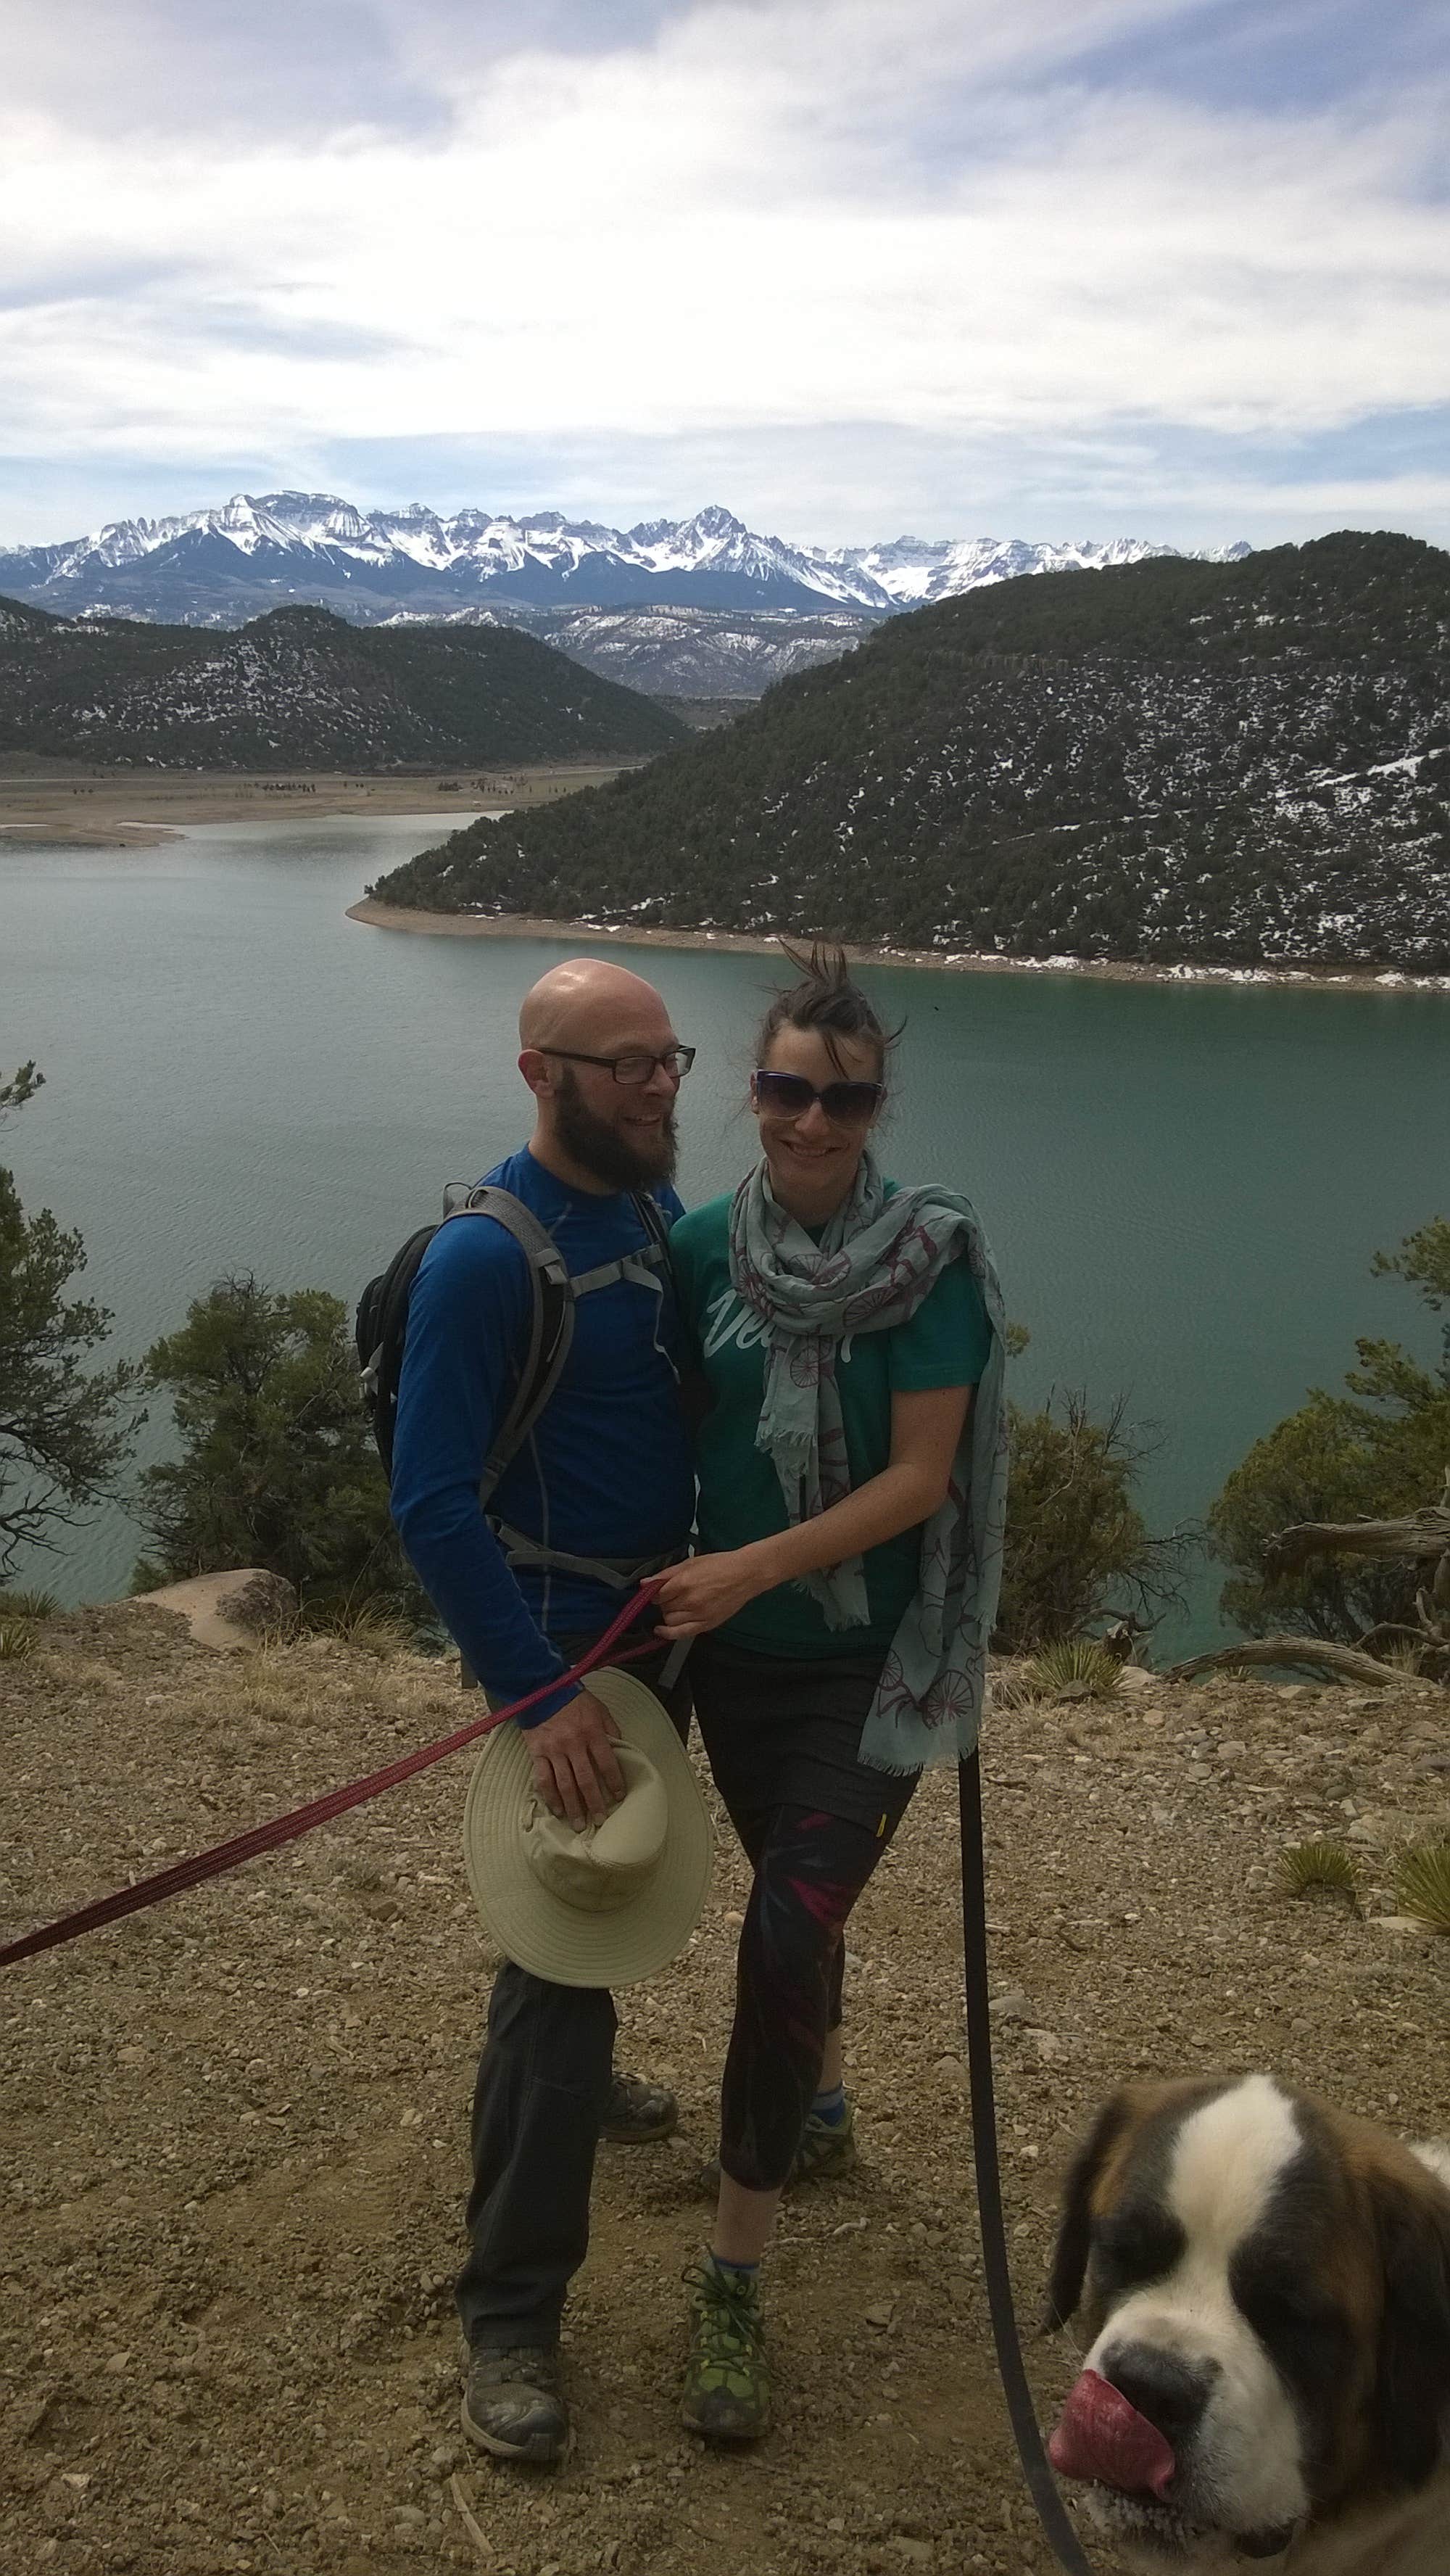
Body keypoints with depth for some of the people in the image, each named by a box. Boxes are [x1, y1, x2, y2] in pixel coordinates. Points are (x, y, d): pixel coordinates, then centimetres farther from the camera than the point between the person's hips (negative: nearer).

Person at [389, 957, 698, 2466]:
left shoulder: (663, 1211, 1)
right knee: (560, 1945, -7)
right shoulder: (484, 1257, -23)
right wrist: (539, 1697, -28)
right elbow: (432, 1505, -25)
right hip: (553, 1632, -8)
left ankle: (571, 2072, 53)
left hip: (660, 1613, 8)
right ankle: (509, 2314, 5)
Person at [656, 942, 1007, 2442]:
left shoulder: (931, 1257, -16)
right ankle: (819, 2112, 50)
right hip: (736, 1649, 4)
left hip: (870, 1661, -4)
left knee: (786, 1936, -12)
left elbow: (921, 1477, -17)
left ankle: (734, 2279, 2)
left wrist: (748, 1569, -23)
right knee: (793, 1896, 23)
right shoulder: (702, 1246, -4)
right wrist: (663, 1575, -4)